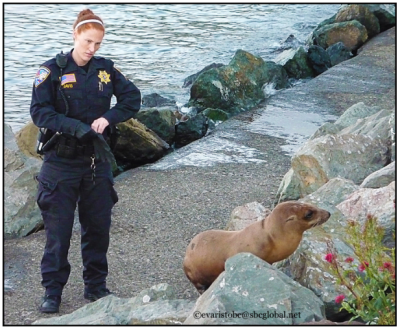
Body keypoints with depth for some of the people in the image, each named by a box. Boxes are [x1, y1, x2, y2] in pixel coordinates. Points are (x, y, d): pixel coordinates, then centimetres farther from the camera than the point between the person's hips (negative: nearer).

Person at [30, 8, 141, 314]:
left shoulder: (106, 69, 4)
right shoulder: (52, 70, -7)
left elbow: (133, 98, 5)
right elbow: (39, 111, -14)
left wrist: (107, 118, -11)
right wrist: (75, 127, -25)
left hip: (97, 159, 4)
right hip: (61, 160, -4)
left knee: (98, 226, 10)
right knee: (58, 228, 0)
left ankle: (96, 286, 23)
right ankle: (52, 291, 10)